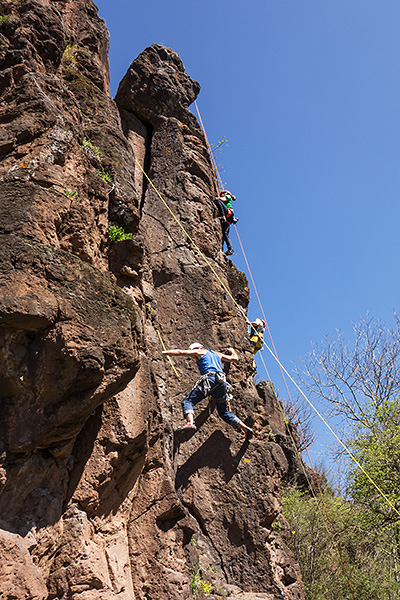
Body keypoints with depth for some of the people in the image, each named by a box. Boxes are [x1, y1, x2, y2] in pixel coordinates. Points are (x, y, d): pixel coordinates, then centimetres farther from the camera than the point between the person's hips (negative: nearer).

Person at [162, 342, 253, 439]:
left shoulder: (199, 352, 18)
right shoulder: (218, 354, 33)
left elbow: (180, 352, 12)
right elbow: (235, 358, 40)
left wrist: (164, 352, 18)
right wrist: (232, 351, 61)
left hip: (210, 379, -6)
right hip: (222, 382, 6)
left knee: (187, 401, -11)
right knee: (224, 412, 18)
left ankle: (190, 423, -40)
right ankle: (245, 428, 4)